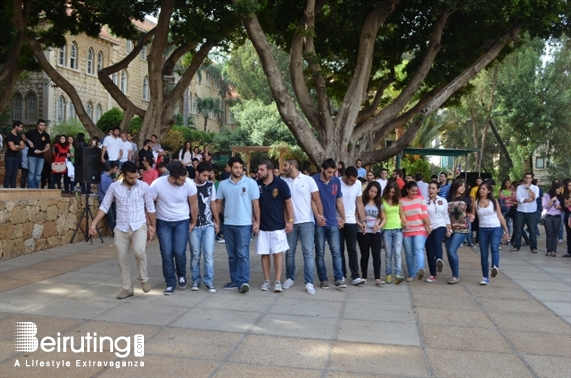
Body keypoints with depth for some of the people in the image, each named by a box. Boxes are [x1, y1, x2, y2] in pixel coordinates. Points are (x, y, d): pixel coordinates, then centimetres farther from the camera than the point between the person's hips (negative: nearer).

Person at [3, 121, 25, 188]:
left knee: (14, 175, 6)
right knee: (8, 174, -6)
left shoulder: (19, 136, 12)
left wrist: (17, 146, -13)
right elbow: (13, 148, -16)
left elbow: (23, 146, 5)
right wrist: (19, 147, 1)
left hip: (17, 157, 7)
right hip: (10, 157, -7)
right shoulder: (9, 136, -10)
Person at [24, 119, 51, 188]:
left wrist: (41, 151, -10)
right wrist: (28, 141, -2)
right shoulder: (32, 132, 1)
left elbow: (48, 147, 6)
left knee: (38, 174, 5)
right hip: (32, 155, -2)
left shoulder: (46, 135, 6)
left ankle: (36, 188, 12)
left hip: (41, 156, 3)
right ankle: (31, 188, -7)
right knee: (31, 173, -7)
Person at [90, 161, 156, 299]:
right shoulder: (114, 187, -2)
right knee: (122, 260, 6)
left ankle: (143, 278, -2)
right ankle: (127, 288, 22)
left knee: (139, 251, -27)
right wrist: (94, 223, -6)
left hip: (139, 226, -2)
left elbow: (150, 209, 3)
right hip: (121, 228, 3)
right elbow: (104, 207, 3)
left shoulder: (144, 187, -5)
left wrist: (152, 227, 4)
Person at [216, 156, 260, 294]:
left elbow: (255, 203, -3)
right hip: (228, 224, 4)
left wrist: (257, 222, -7)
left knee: (242, 254, -7)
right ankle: (235, 281, 19)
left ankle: (244, 282, -6)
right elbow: (218, 203, 12)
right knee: (232, 255, 10)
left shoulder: (251, 183, -4)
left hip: (244, 224, -4)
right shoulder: (223, 184, 6)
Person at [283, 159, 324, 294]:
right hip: (291, 222, 3)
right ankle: (290, 278, 25)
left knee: (308, 253, -3)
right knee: (289, 252, 10)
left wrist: (320, 215, -15)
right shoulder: (284, 182, 4)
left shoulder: (308, 180, -2)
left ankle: (309, 282, 1)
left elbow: (317, 200, -1)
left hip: (306, 222, -3)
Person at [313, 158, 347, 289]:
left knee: (336, 252, -1)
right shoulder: (313, 180, -6)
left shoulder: (337, 181, 5)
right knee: (320, 253, 5)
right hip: (318, 223, -2)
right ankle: (323, 279, 13)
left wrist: (343, 218, 15)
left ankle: (339, 279, 1)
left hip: (333, 222, 3)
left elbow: (339, 201, 14)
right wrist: (317, 215, -20)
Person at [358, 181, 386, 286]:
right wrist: (360, 225, -17)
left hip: (375, 232, 2)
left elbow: (383, 218, 13)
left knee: (376, 254, -6)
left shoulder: (379, 203, 9)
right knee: (365, 255, 6)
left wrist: (379, 226, -5)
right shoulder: (362, 201, -1)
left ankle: (377, 278, -8)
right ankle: (364, 277, 15)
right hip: (363, 232, -2)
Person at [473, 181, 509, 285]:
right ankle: (485, 277, 10)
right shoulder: (476, 203, 4)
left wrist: (506, 231, 5)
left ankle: (495, 267, -46)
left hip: (496, 229, -1)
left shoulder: (494, 201, 3)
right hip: (483, 230, 2)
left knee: (494, 247, -28)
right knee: (484, 254, 2)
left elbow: (500, 216, 6)